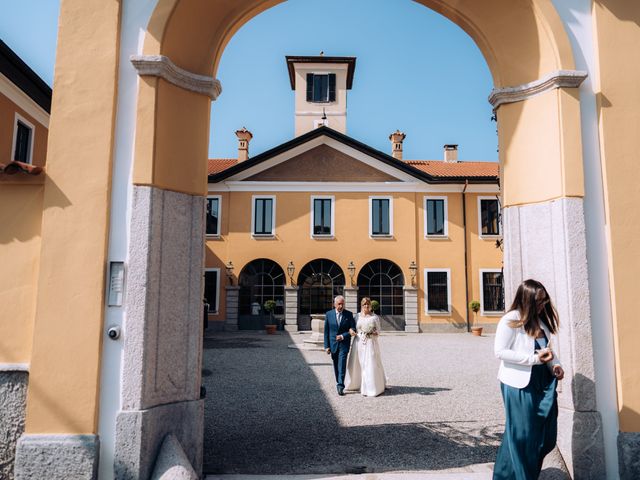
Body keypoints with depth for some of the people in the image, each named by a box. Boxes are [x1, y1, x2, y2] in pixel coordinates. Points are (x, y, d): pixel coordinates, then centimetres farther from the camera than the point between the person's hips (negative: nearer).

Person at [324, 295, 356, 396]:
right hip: (333, 344, 2)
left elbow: (353, 329, -1)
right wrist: (327, 346, -2)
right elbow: (326, 331, 2)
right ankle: (338, 383, 28)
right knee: (336, 365, 12)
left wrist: (343, 336, -14)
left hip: (344, 343, -2)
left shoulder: (349, 314, -1)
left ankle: (340, 386, -11)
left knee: (342, 365, -11)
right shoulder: (329, 314, 0)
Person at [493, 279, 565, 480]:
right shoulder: (510, 320, -14)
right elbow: (500, 351, -17)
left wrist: (555, 365, 1)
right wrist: (535, 358, -19)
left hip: (542, 384, 8)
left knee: (546, 436, 12)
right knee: (522, 436, 3)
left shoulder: (541, 321, 10)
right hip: (518, 385, -8)